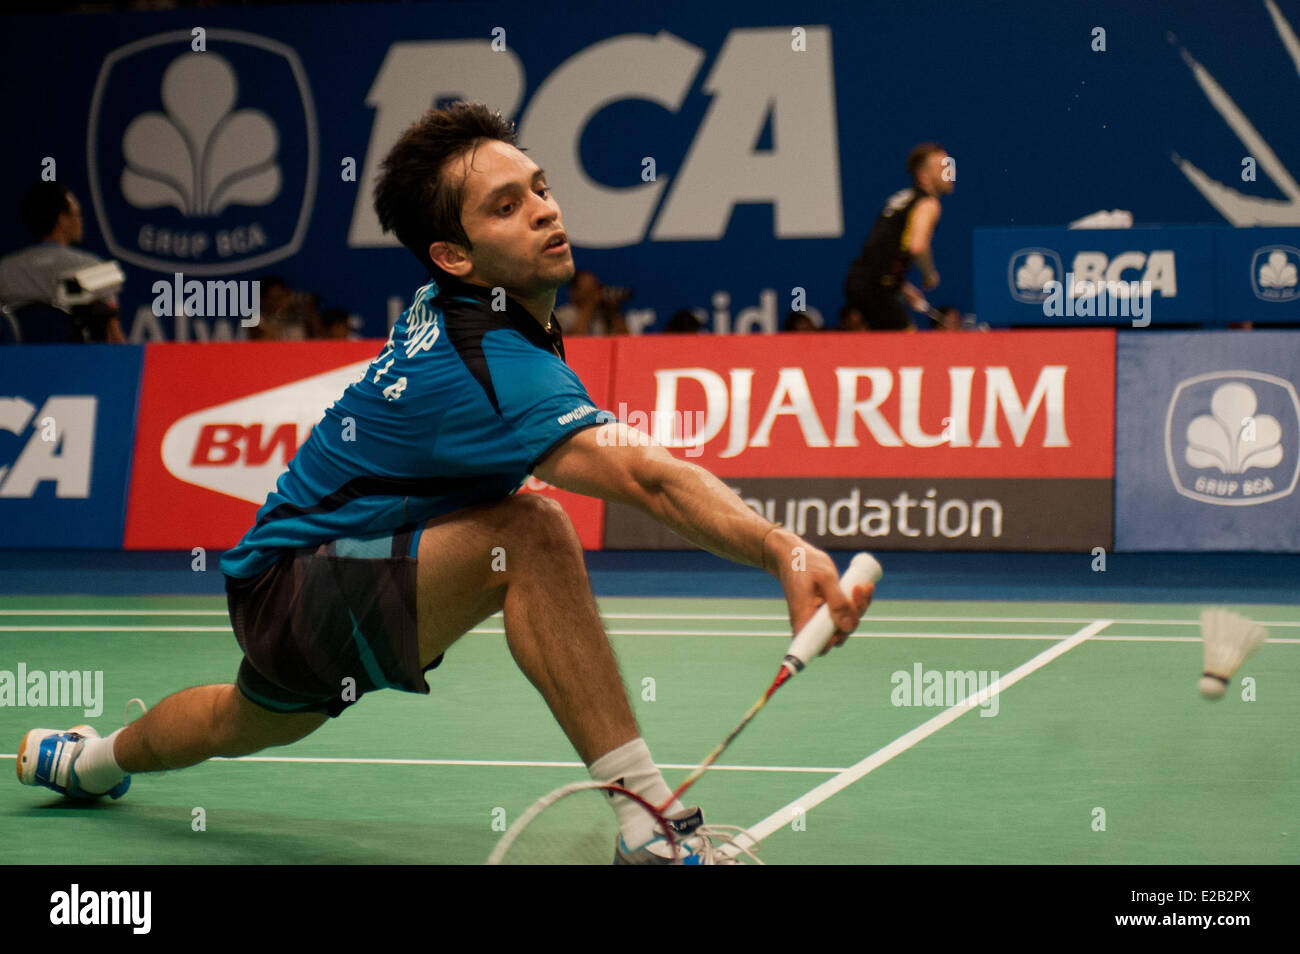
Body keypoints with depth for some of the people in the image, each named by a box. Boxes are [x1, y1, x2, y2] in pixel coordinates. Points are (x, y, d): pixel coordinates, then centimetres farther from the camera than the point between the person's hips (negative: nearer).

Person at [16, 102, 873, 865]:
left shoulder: (454, 311, -5)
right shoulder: (488, 365, -35)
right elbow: (650, 478, -50)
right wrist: (783, 549, -61)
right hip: (289, 592, -10)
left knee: (244, 726, 41)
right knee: (528, 534, -35)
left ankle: (85, 760, 72)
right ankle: (652, 823, -33)